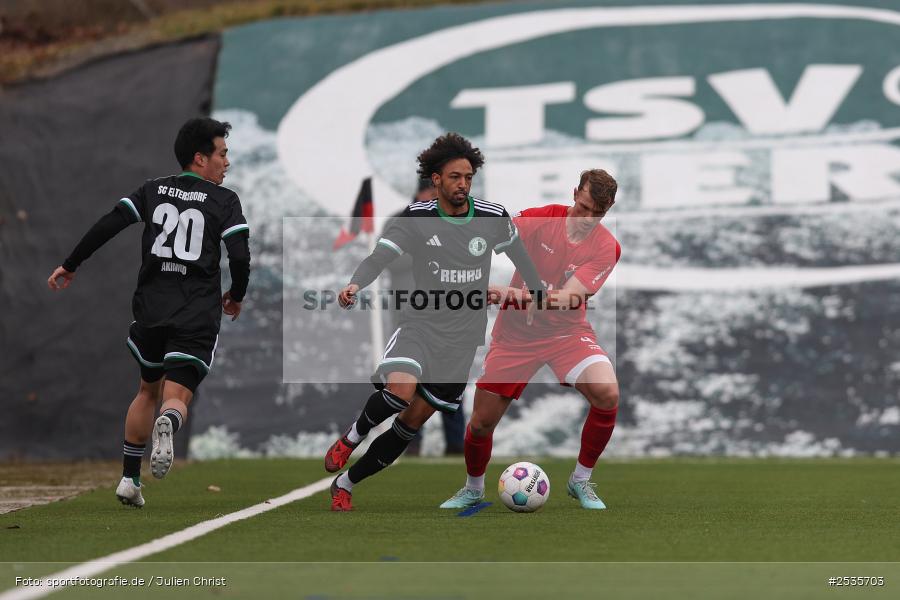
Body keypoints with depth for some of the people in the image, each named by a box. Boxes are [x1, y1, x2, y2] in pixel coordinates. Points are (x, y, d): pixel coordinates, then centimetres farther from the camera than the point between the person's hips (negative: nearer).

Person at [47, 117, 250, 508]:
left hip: (150, 309, 4)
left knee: (149, 390, 23)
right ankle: (167, 425, -43)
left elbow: (107, 226, 2)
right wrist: (236, 296, 10)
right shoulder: (224, 200, 0)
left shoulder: (153, 191, 10)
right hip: (197, 314, -4)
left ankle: (130, 479, 23)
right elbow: (240, 256, -9)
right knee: (177, 398, -5)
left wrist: (70, 265, 11)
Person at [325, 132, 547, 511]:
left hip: (463, 337, 2)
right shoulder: (416, 217, -7)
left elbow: (518, 254, 17)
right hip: (420, 326, -2)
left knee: (413, 421, 3)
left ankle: (345, 484, 18)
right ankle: (351, 438, 0)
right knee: (400, 391, -31)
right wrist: (355, 285, -36)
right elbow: (380, 256, -15)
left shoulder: (493, 218, -1)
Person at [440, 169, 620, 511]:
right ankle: (473, 489, 31)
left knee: (607, 394, -25)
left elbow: (568, 298, -23)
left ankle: (581, 481, -4)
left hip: (567, 332, 0)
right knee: (482, 421, 0)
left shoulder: (606, 248, -12)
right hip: (515, 334, 0)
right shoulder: (541, 219, -11)